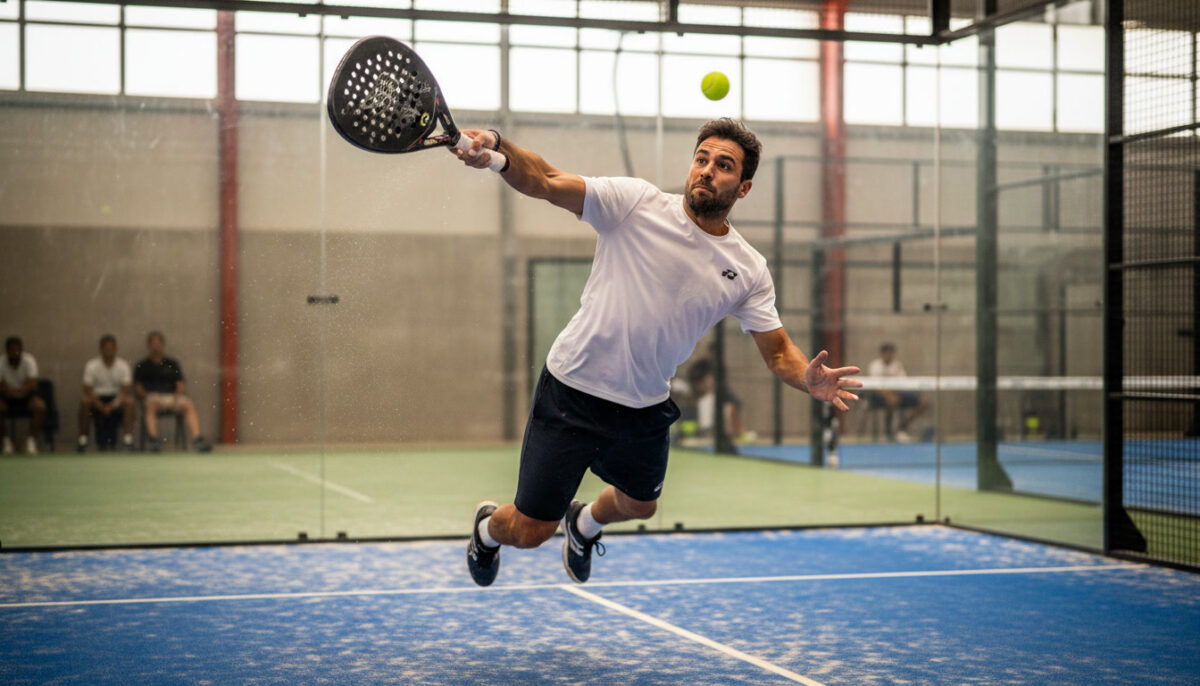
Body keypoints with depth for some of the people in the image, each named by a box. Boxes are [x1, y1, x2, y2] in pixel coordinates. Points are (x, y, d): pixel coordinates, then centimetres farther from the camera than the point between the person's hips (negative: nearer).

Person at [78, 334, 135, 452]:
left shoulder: (123, 366, -3)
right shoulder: (91, 366, -5)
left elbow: (126, 391, -10)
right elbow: (88, 391, -10)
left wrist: (112, 405, -26)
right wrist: (102, 407, -25)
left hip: (116, 397, 0)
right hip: (98, 398, 0)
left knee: (129, 401, -32)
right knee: (85, 402, -33)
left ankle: (128, 438, -29)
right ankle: (83, 440, -27)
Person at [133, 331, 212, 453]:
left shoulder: (172, 364, 21)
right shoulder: (142, 366, 17)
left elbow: (180, 385, 13)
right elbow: (137, 387, 8)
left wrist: (176, 397, -7)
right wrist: (146, 395, -11)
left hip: (172, 396, 2)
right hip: (152, 396, -2)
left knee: (189, 405, -28)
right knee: (151, 405, -38)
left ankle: (196, 439, -41)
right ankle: (153, 440, -48)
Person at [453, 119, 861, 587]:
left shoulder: (749, 271, -3)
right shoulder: (637, 203, -14)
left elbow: (778, 351, 0)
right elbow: (542, 182, -23)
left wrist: (810, 380, -24)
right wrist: (497, 148, -44)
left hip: (646, 409, 4)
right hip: (572, 392, -4)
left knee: (639, 505, 28)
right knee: (529, 531, 0)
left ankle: (584, 523, 65)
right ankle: (488, 526, 40)